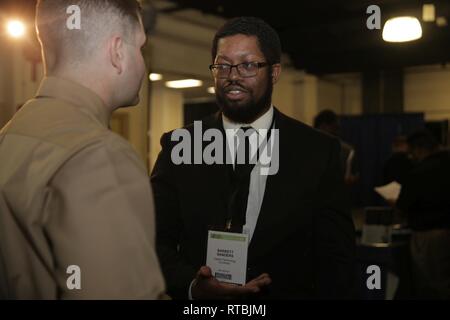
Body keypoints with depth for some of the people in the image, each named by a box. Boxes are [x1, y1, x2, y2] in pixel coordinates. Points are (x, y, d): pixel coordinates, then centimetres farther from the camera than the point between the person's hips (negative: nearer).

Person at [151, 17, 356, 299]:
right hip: (196, 299, 1)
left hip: (285, 292, 0)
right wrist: (191, 286, -23)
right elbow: (158, 241, -7)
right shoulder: (178, 146, -7)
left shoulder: (319, 152, -9)